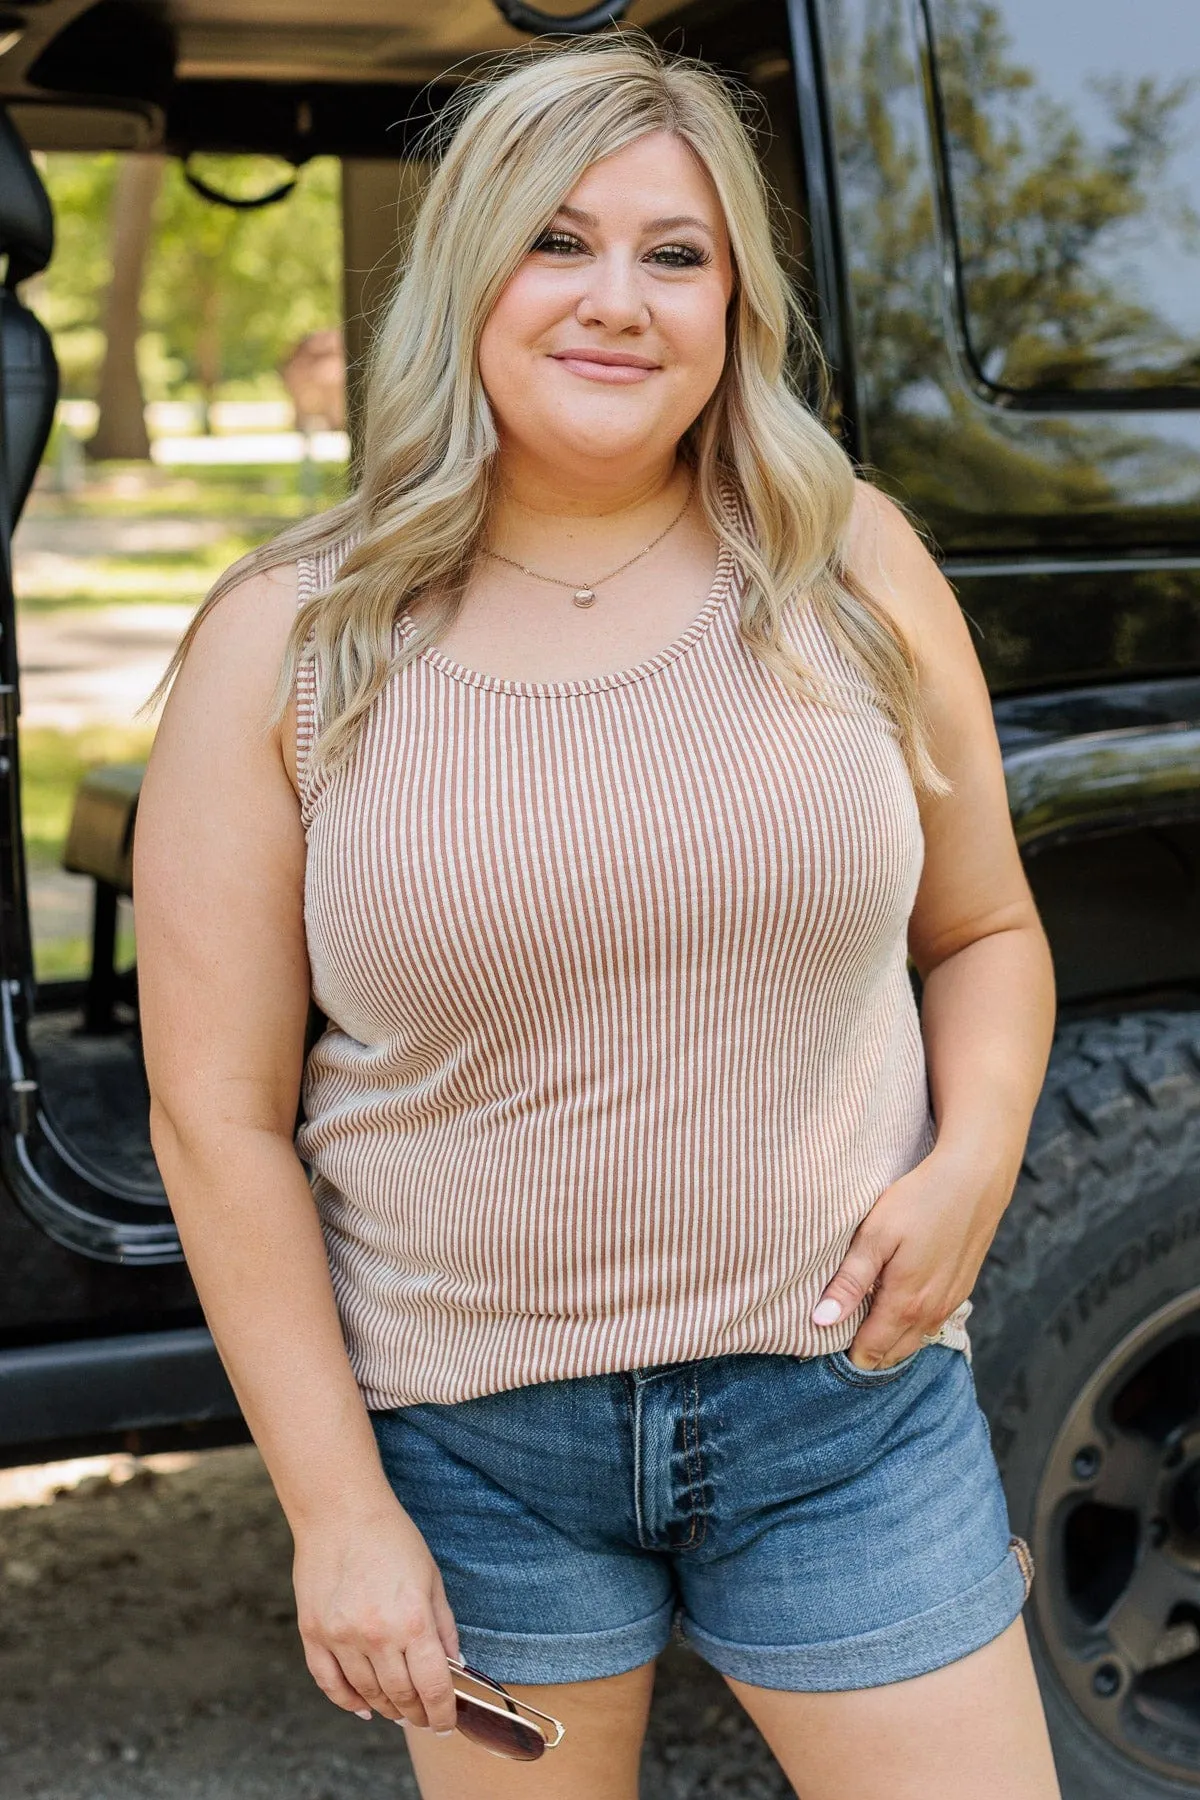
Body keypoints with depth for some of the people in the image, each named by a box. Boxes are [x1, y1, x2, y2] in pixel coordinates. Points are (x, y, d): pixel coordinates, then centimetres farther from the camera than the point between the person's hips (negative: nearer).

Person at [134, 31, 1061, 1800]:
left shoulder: (853, 567, 1)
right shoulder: (291, 644, -5)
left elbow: (986, 931, 12)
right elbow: (219, 1114, -4)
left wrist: (972, 1161, -9)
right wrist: (337, 1506, -7)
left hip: (845, 1399, 1)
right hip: (470, 1439, -1)